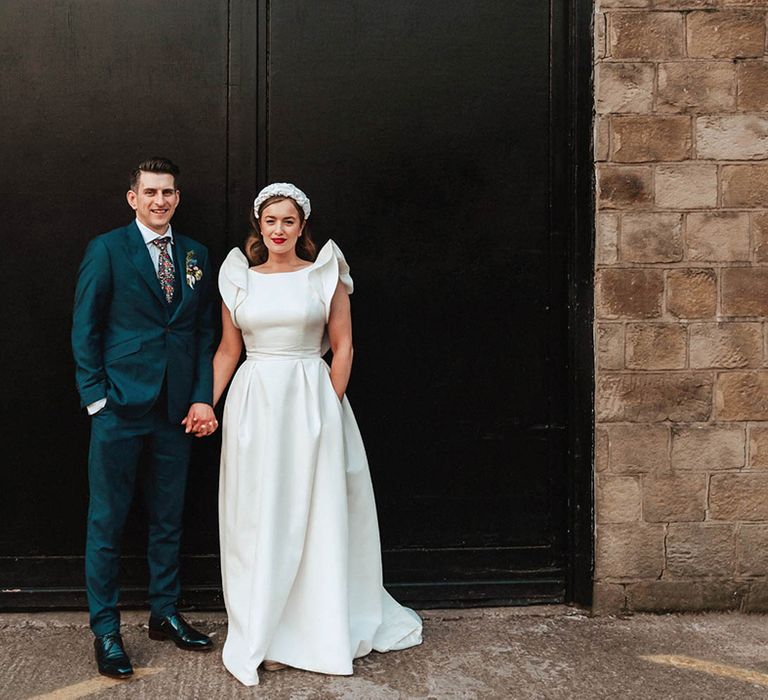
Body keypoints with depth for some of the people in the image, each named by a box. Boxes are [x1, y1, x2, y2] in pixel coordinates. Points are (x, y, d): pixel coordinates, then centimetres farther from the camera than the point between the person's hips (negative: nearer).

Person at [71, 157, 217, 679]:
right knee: (107, 521, 3)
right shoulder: (107, 250, -2)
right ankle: (106, 630, 15)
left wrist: (203, 397, 1)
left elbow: (205, 332, 10)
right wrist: (96, 397, -9)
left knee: (169, 518, 14)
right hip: (121, 406, -4)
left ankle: (165, 613, 28)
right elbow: (85, 330, -2)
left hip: (177, 409, 4)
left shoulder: (196, 255, 10)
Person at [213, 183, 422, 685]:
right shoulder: (239, 278, 8)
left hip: (311, 400, -2)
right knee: (258, 517, 6)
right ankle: (264, 636, 18)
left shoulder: (325, 275, 2)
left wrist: (329, 405, -7)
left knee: (314, 513, 4)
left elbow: (343, 346, 1)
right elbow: (228, 349, 10)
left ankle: (319, 628, 20)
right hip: (253, 402, 2)